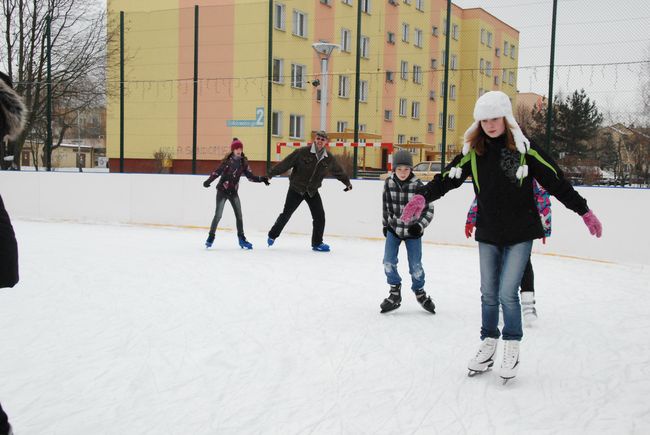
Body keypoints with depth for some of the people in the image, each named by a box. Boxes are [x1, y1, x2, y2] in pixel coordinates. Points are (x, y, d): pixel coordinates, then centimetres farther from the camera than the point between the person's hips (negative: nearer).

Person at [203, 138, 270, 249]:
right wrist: (209, 181, -29)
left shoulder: (243, 162, 1)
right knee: (218, 215, -5)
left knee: (239, 215, 5)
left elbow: (250, 176, 1)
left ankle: (242, 239, 15)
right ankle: (211, 237, 9)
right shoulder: (227, 160, -11)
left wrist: (261, 179, -11)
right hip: (222, 191, -4)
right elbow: (217, 171, -16)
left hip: (233, 192, 4)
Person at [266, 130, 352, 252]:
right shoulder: (302, 152, -16)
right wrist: (271, 173, -19)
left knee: (319, 216, -4)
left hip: (312, 191, 3)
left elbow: (338, 171, 15)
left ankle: (317, 243, 12)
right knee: (286, 214, 3)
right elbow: (285, 163, -16)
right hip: (296, 188, -3)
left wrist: (347, 182, 27)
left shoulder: (329, 159, -2)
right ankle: (272, 235, 25)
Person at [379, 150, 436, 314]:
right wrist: (385, 224, 11)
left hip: (412, 231, -2)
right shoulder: (389, 183, -9)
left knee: (415, 265, 4)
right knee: (388, 262, -3)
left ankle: (419, 292, 29)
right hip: (393, 228, 2)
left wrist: (420, 226, -20)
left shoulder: (418, 185, -18)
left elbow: (429, 209, -10)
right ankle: (395, 294, 16)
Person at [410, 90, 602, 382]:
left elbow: (555, 181, -5)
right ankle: (488, 345, 27)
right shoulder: (473, 151, 0)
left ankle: (512, 348, 13)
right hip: (488, 234, 3)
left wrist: (584, 211, -5)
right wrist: (423, 195, -22)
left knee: (507, 293, -7)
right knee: (489, 293, 10)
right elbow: (448, 178, -5)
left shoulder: (523, 148, -7)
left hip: (519, 233, -3)